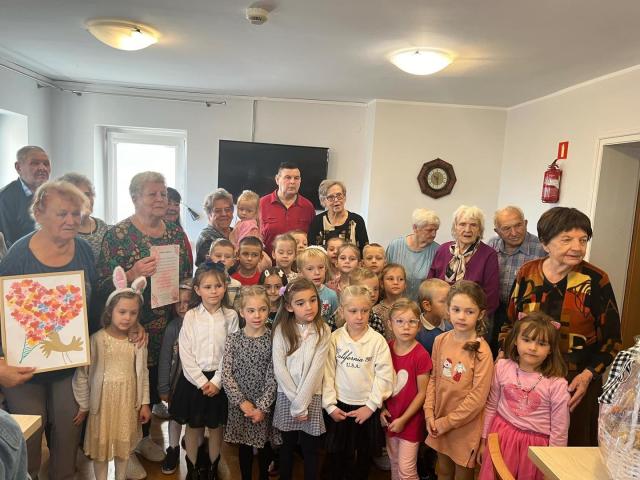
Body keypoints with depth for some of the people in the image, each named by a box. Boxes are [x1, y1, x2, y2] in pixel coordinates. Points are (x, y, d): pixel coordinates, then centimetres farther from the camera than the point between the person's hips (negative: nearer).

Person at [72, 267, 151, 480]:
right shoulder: (96, 339, -15)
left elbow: (143, 373, 0)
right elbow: (82, 373, -8)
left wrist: (145, 403, 1)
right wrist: (83, 405, -2)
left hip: (128, 400, 2)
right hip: (103, 400, -2)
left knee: (124, 443, 17)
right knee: (101, 444, 12)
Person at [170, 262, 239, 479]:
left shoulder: (231, 316, -5)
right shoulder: (190, 316, -5)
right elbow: (185, 353, -6)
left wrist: (216, 382, -11)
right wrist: (201, 382, -11)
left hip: (219, 379, 0)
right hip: (194, 378, 0)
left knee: (216, 427, 14)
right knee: (193, 427, 13)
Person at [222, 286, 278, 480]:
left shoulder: (273, 339, -10)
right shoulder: (233, 338, -7)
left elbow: (273, 377, -10)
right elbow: (226, 374, -9)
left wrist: (262, 407, -15)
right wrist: (243, 402, -14)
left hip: (265, 404, 0)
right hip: (239, 404, 0)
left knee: (264, 444, 16)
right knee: (244, 446, 15)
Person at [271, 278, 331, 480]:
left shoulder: (323, 331, -7)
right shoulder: (281, 330, -6)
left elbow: (316, 370, -12)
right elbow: (279, 368, -10)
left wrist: (301, 403, -16)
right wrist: (295, 400, -13)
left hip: (311, 397, -1)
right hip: (286, 395, 1)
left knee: (311, 449, 10)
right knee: (287, 445, 17)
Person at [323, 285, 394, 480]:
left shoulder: (377, 340, -11)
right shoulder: (335, 339, -9)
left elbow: (384, 376, -10)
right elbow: (328, 373, -6)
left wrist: (371, 406, -10)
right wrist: (330, 405, -7)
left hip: (367, 407, 0)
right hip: (339, 406, 0)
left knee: (365, 454, 17)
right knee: (336, 453, 13)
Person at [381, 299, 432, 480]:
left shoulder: (421, 355, -19)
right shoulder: (386, 348, -5)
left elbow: (422, 393, -14)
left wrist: (403, 419, -12)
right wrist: (382, 409, -4)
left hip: (410, 420, -4)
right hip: (390, 419, 5)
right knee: (394, 463, 20)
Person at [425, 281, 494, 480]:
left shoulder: (481, 351, -19)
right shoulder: (440, 340, -5)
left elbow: (478, 397, -18)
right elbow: (434, 378, 3)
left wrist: (448, 422, -13)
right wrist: (430, 413, -5)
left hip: (465, 425, -4)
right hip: (440, 423, 4)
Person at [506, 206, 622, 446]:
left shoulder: (596, 281, -9)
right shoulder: (527, 273, -1)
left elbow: (611, 339, 0)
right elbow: (510, 323, 9)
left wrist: (589, 375, -11)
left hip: (575, 384, -2)